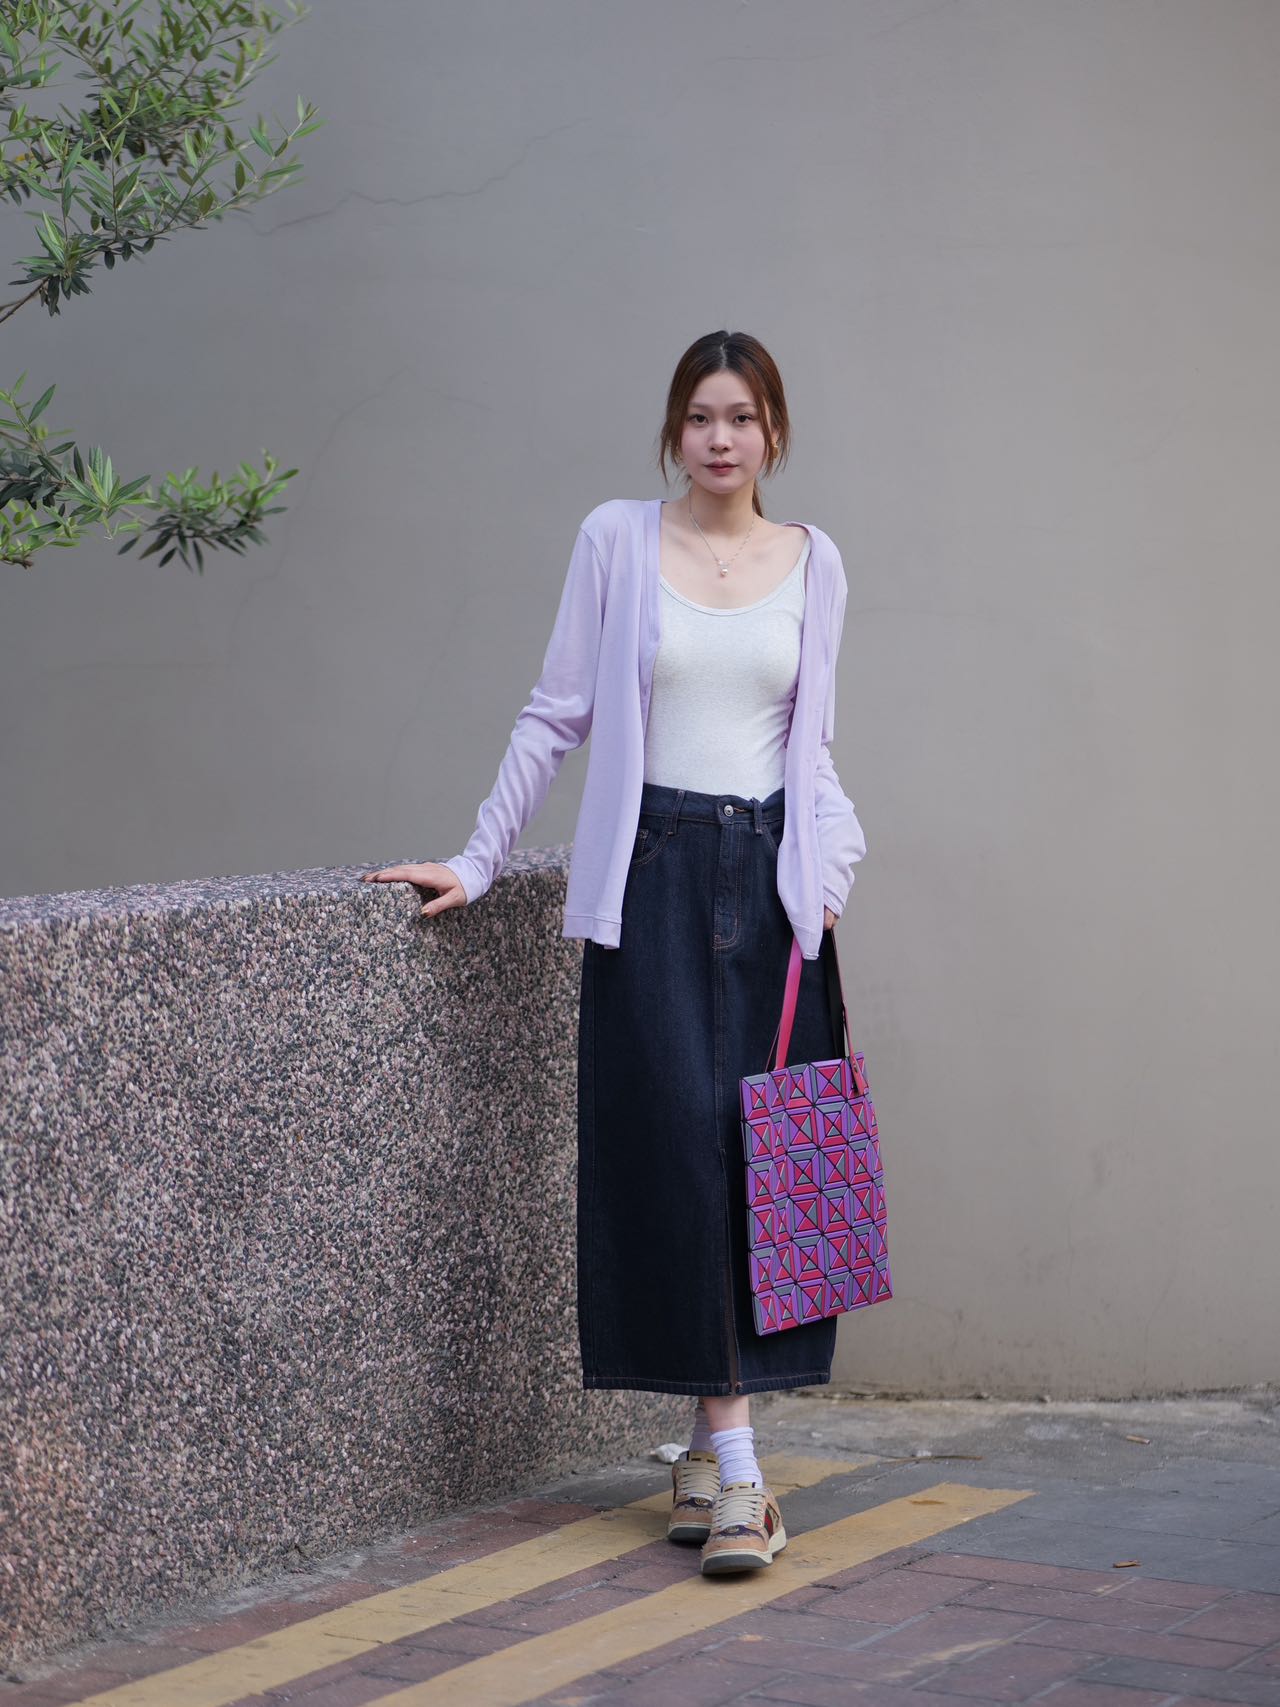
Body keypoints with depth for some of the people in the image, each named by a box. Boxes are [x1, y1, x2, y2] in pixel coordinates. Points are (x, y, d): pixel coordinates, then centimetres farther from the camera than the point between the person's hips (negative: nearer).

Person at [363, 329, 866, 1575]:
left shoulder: (813, 563, 10)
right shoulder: (617, 539, 3)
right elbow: (557, 713, 6)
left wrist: (832, 857, 4)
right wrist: (479, 860, 3)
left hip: (770, 877, 3)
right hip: (653, 874, -2)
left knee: (764, 1151, -1)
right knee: (680, 1142, -9)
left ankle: (711, 1450, 10)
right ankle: (734, 1462, -7)